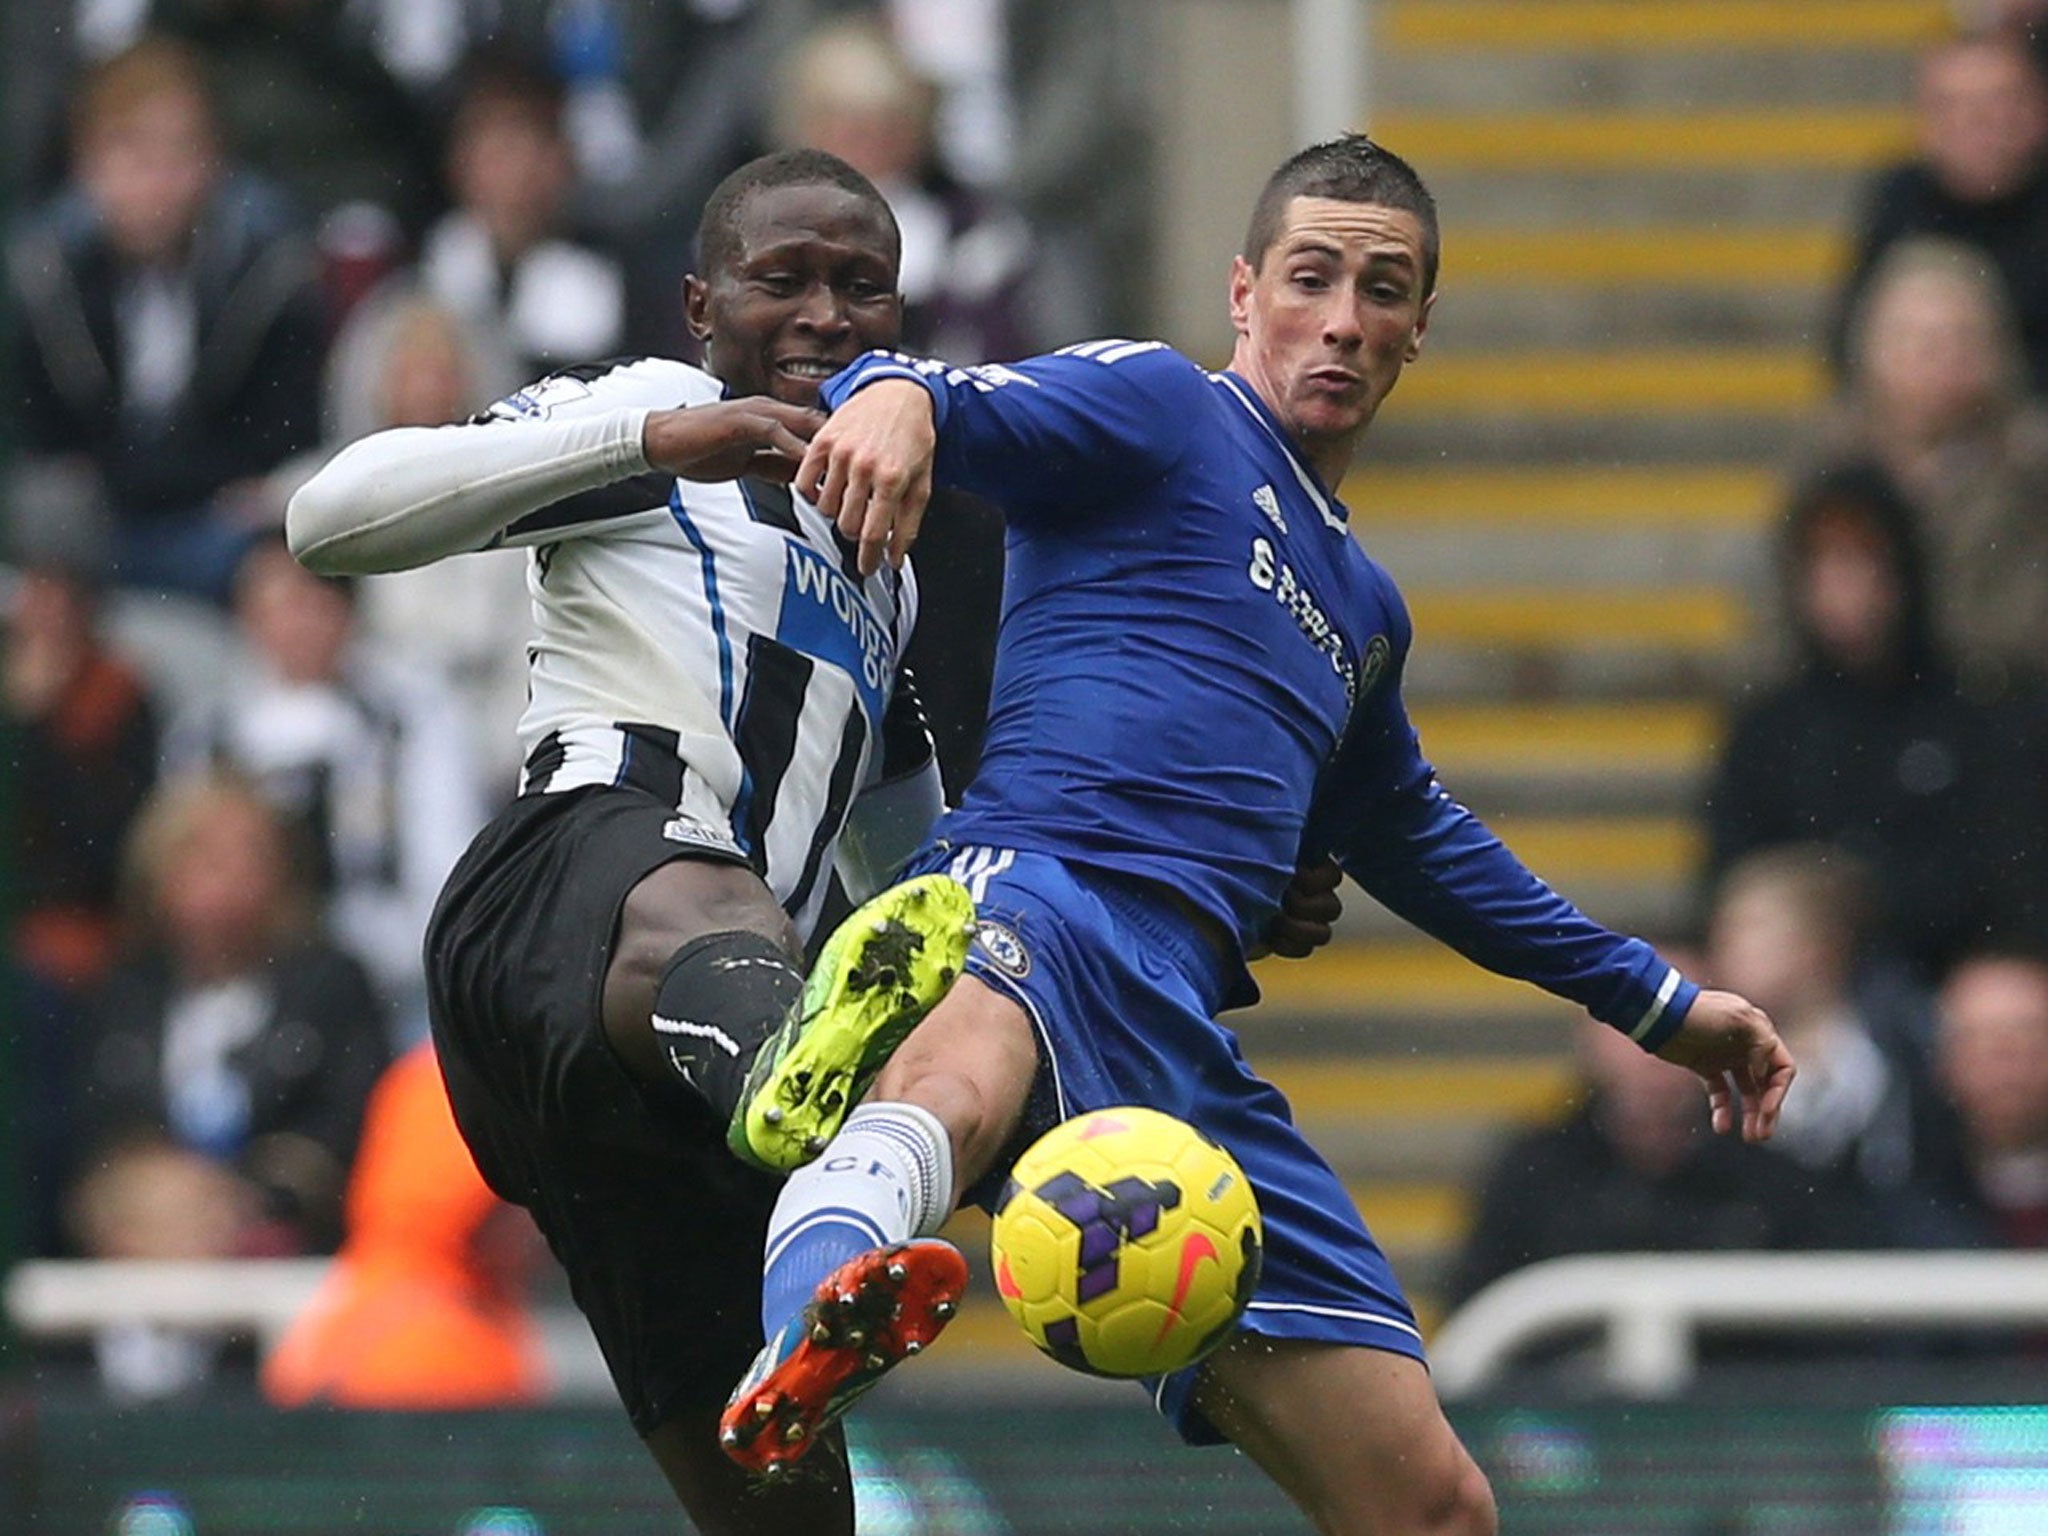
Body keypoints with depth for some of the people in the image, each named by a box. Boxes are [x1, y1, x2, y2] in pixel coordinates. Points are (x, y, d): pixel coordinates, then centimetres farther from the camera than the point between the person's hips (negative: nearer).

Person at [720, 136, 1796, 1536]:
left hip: (1182, 1039, 8)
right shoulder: (1161, 408, 12)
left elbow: (1403, 834, 51)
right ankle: (817, 1342, -79)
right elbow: (952, 409, -6)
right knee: (962, 1077, -47)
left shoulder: (1362, 606, 34)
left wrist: (1656, 1001, 56)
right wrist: (895, 398, -33)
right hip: (1040, 893, -8)